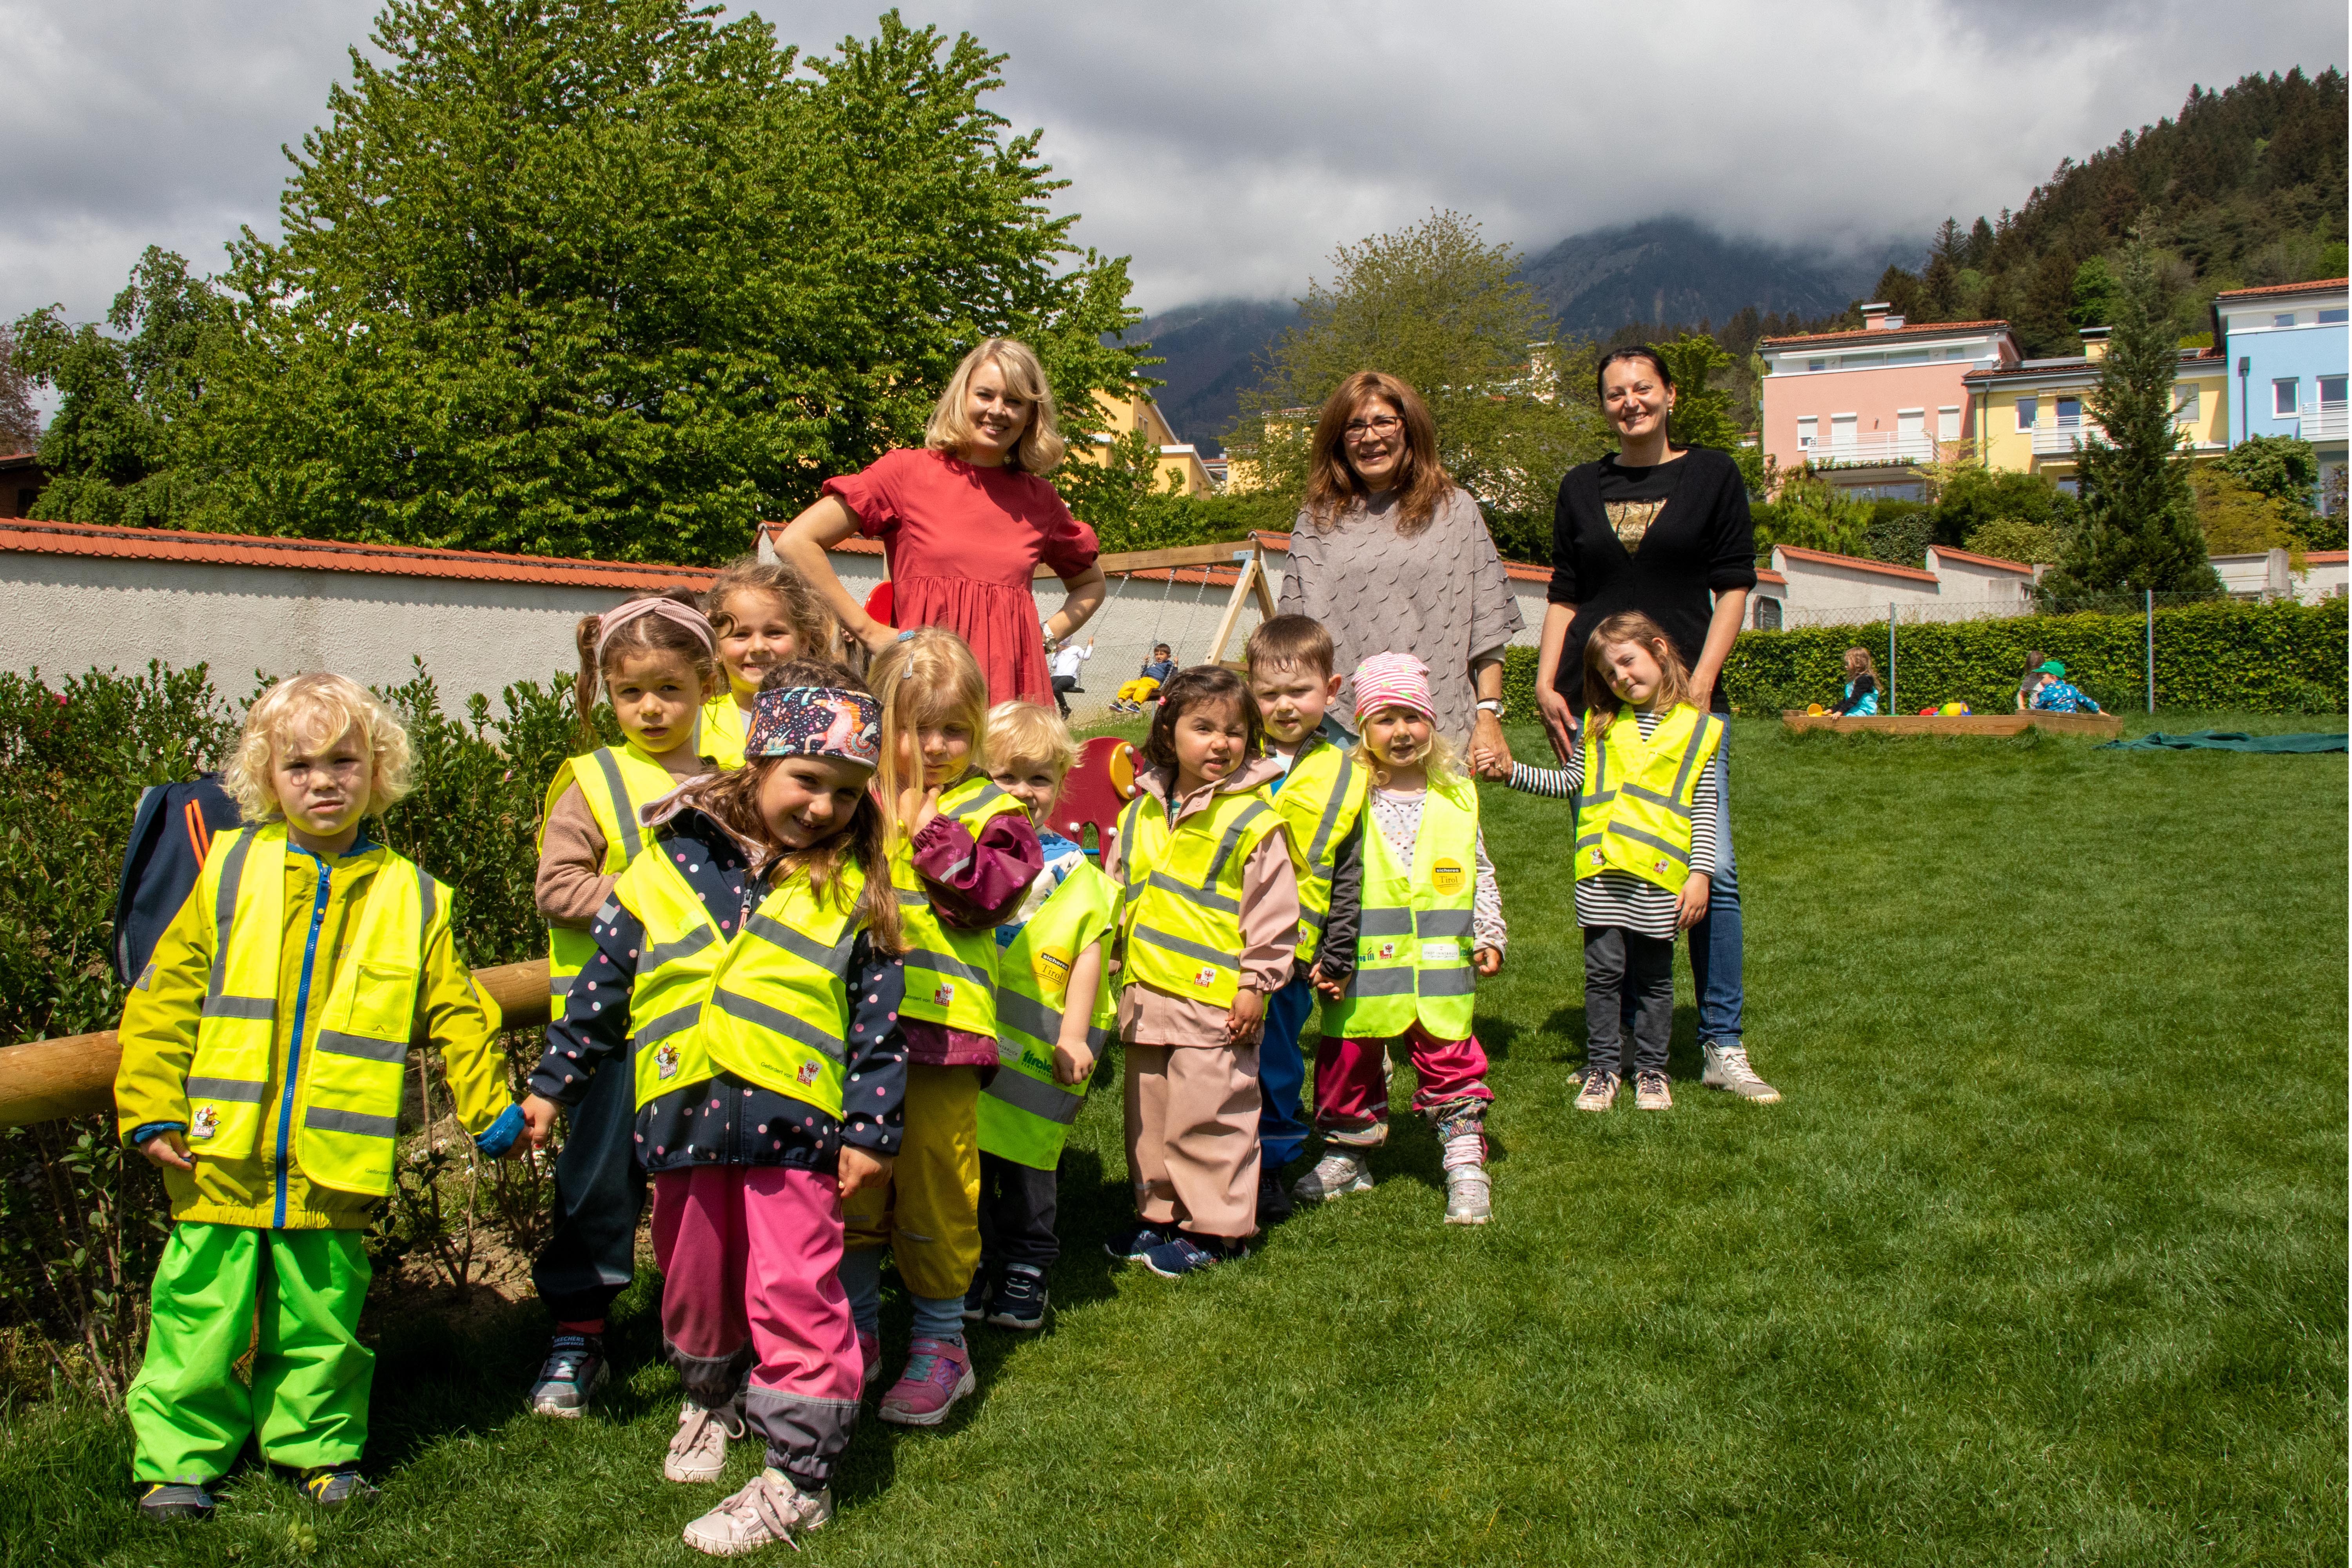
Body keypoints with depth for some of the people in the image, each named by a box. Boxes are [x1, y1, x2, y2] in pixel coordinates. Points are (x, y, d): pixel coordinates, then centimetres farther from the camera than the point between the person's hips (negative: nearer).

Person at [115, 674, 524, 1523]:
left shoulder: (412, 899, 2)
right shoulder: (230, 873, 1)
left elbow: (456, 1015, 7)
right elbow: (164, 999, 4)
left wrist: (491, 1112, 2)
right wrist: (151, 1109, -1)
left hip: (333, 1165, 0)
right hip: (222, 1156, 0)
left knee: (321, 1318, 11)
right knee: (203, 1310, 8)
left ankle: (317, 1446, 28)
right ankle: (178, 1459, 24)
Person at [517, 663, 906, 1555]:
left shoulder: (852, 893, -1)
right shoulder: (670, 863, 2)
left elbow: (878, 1018, 0)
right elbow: (605, 979, 9)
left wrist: (871, 1131, -3)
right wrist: (553, 1083, 12)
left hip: (792, 1123, -3)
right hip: (685, 1119, 3)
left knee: (794, 1293, -2)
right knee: (693, 1279, 19)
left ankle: (798, 1474, 8)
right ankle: (714, 1397, 45)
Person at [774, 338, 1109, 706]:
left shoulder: (1040, 499, 13)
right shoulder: (907, 472, 3)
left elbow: (1091, 585, 31)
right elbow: (796, 542, -2)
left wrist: (1047, 635, 12)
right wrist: (869, 631, -3)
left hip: (1014, 689, 3)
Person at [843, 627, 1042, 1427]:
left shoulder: (988, 811, 3)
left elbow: (990, 897, -11)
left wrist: (935, 833, -15)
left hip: (940, 1024, -3)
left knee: (935, 1180, 3)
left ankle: (941, 1340, 18)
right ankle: (855, 1326, 27)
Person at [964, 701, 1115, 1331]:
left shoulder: (1073, 870, 2)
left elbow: (1089, 954, 1)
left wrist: (1074, 1036, -5)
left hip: (1036, 1050, -1)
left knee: (1029, 1163, 4)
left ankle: (1026, 1272, 18)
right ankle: (971, 1265, 22)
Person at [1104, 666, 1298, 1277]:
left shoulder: (1254, 819, -9)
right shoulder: (1141, 813, 8)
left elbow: (1274, 911, -8)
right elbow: (1116, 892, 19)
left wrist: (1256, 983, -10)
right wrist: (1116, 970, 18)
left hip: (1216, 998, -6)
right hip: (1146, 992, 7)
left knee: (1207, 1114, 0)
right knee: (1150, 1109, 16)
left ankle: (1215, 1229, 14)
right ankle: (1160, 1211, 31)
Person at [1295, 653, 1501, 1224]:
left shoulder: (1458, 796, 6)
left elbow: (1480, 873, 14)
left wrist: (1489, 936, 6)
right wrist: (1328, 957, -7)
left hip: (1442, 965, 1)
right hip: (1362, 967, -1)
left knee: (1451, 1064, 3)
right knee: (1349, 1060, 11)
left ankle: (1466, 1163, 14)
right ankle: (1347, 1155, 29)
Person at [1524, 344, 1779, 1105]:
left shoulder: (1713, 475, 7)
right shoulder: (1582, 487, 13)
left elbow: (1734, 587, 3)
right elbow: (1563, 597, 14)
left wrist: (1701, 684, -7)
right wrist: (1545, 685, 2)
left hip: (1685, 698, -2)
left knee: (1711, 868, -8)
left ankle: (1723, 1048, 1)